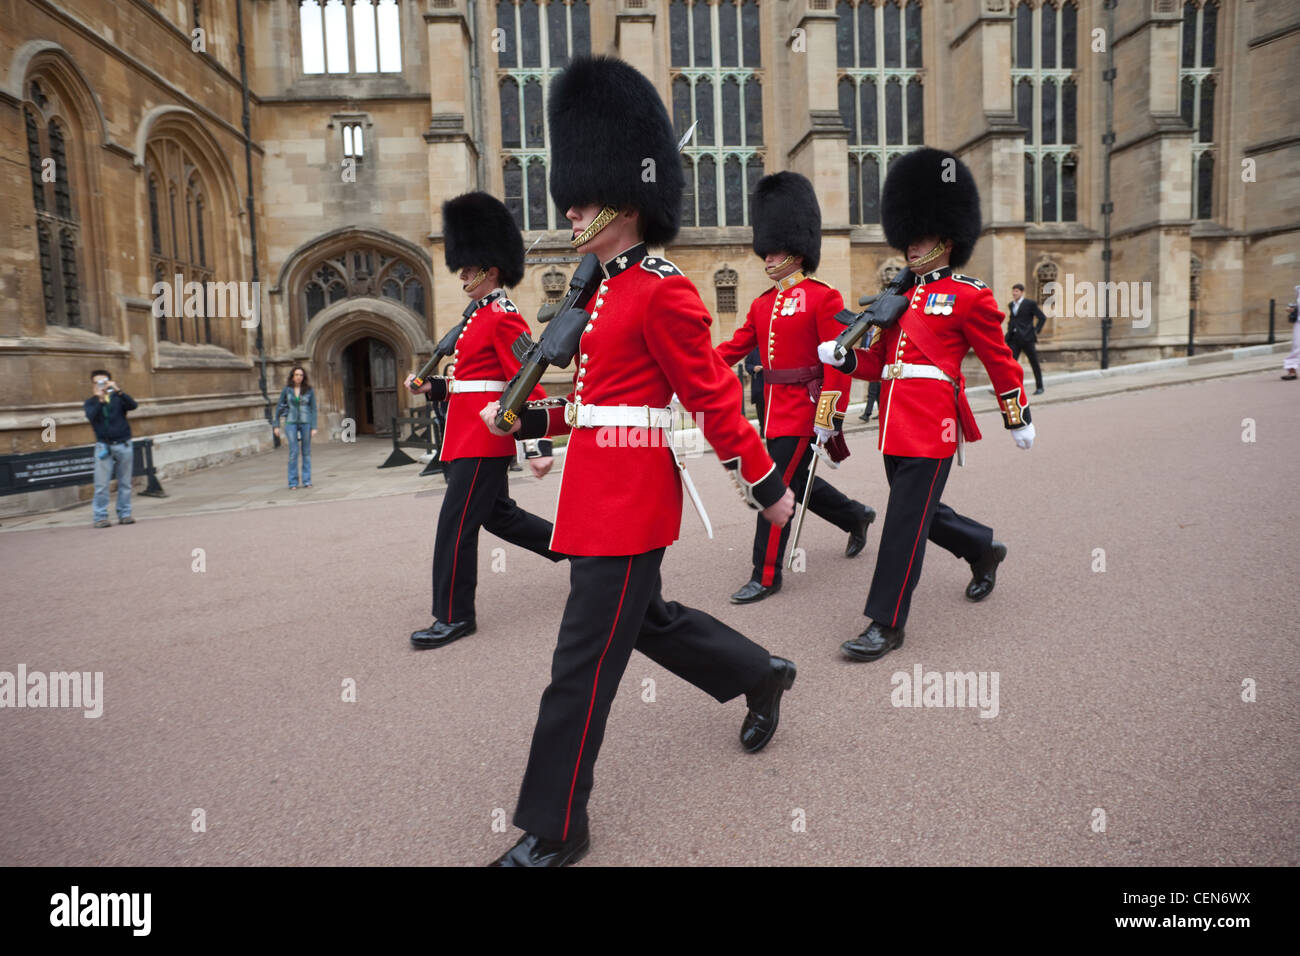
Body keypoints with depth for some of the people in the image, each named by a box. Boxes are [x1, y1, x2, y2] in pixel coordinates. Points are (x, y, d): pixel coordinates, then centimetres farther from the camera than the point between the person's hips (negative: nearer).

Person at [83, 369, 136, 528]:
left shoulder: (118, 398, 7)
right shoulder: (91, 402, 7)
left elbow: (132, 405, -14)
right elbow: (91, 417, -13)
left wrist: (118, 391, -25)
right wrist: (100, 400, -24)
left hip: (124, 445, 1)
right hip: (103, 446, 0)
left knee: (125, 482, 5)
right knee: (101, 484, -4)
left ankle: (124, 514, 12)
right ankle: (100, 517, 1)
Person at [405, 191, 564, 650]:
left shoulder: (504, 318, -13)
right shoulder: (479, 315, 17)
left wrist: (538, 447, -23)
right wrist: (433, 387, 7)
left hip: (483, 438, -10)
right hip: (467, 435, 10)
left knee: (456, 524, -5)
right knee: (497, 513, 19)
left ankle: (454, 617, 6)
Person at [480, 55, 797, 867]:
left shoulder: (662, 292, -14)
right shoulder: (609, 289, 14)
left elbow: (715, 394, -14)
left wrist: (767, 484, -9)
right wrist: (526, 418, 10)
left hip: (628, 494, -10)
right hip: (601, 488, 10)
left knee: (584, 661, -2)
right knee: (645, 616, 23)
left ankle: (553, 830, 14)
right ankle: (762, 674, 45)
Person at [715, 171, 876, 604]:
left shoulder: (823, 297, -9)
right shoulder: (763, 304, 13)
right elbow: (733, 348, 9)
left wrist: (831, 416, -19)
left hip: (803, 408, -8)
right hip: (775, 406, 8)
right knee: (796, 481, 17)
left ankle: (766, 576, 4)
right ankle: (856, 516, 43)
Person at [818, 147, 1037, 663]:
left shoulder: (969, 296, -1)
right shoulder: (900, 295, 18)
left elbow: (1001, 361, 3)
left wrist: (1019, 420, 7)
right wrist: (841, 357, 0)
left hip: (932, 424, -7)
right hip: (895, 422, 7)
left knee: (906, 519, -8)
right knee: (919, 512, 17)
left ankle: (886, 624, 0)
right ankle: (984, 549, 45)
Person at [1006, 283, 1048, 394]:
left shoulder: (1030, 303, -4)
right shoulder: (1011, 305, 12)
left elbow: (1043, 318, -2)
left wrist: (1036, 331, -6)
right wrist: (1009, 330, 12)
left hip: (1027, 338, -4)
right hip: (1014, 339, 4)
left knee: (1034, 363, 7)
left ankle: (1039, 387, 19)